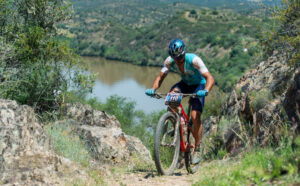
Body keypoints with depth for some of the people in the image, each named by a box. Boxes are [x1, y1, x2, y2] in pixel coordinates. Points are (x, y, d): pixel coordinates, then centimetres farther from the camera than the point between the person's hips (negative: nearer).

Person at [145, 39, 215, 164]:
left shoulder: (193, 60, -32)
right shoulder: (170, 61, -19)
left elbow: (210, 78, -36)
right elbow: (160, 77, -14)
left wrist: (206, 90, -56)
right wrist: (153, 89, -34)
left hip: (198, 85, -4)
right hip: (184, 84, 4)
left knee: (195, 116, -19)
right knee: (171, 94, -30)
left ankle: (197, 150, -8)